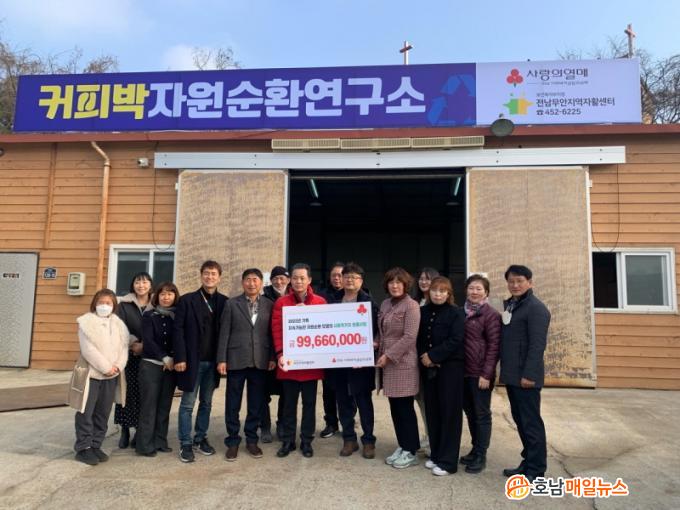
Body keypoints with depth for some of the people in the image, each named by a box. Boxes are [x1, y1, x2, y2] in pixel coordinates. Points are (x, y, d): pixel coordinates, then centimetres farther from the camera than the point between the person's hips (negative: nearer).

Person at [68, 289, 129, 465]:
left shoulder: (119, 324, 9)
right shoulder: (86, 322, -5)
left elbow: (124, 347, 4)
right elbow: (88, 349, -14)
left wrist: (118, 366, -12)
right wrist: (106, 367, -16)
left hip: (112, 376, 5)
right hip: (91, 373, -4)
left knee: (103, 414, 10)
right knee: (86, 413, 1)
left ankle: (95, 446, 21)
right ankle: (83, 448, 12)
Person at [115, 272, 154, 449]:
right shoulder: (124, 304, 6)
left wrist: (145, 345, -12)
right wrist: (134, 343, -13)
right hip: (128, 355, 0)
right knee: (127, 392, -1)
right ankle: (124, 431, 11)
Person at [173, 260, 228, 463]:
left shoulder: (224, 302, 4)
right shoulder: (187, 300, -2)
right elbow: (178, 330, -6)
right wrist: (180, 358, -12)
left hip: (213, 361, 3)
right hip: (192, 360, -3)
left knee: (206, 403, 13)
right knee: (187, 404, 4)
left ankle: (201, 438, 26)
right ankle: (185, 444, 13)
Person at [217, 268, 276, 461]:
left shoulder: (269, 305, 5)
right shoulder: (231, 304, 3)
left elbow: (272, 333, 5)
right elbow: (224, 333, 0)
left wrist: (272, 357, -1)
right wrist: (222, 359, -5)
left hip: (260, 361, 1)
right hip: (236, 360, -1)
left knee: (256, 404, 9)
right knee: (232, 404, 6)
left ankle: (251, 440, 24)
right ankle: (233, 441, 20)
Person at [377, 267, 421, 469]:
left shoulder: (411, 305, -12)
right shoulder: (385, 304, 11)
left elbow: (410, 337, -18)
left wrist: (388, 355, -17)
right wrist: (381, 354, 9)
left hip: (403, 363, -7)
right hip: (387, 362, 7)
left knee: (405, 407, 2)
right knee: (395, 407, 13)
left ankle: (411, 452, 15)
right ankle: (402, 447, 26)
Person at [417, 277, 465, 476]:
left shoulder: (456, 313, -6)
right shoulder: (423, 312, 8)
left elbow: (455, 340, -14)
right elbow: (418, 338, 8)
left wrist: (433, 356, -16)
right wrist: (423, 356, -9)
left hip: (450, 367, -5)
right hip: (428, 368, 5)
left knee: (449, 412, 0)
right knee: (432, 411, 11)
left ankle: (448, 460, 8)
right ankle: (435, 454, 24)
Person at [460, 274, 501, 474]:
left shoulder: (491, 314, -8)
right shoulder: (463, 312, 9)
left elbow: (494, 345, -11)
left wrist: (486, 374, -15)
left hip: (480, 373, -6)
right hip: (464, 371, 6)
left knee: (482, 413, 5)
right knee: (470, 412, 15)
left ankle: (481, 456, 15)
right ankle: (475, 449, 29)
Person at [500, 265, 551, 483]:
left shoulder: (536, 308, -12)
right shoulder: (509, 306, 14)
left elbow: (537, 345, -18)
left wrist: (528, 374, -22)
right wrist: (506, 370, 16)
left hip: (526, 376, -9)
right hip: (511, 375, 9)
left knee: (531, 421, 0)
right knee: (519, 420, 16)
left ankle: (536, 470, 10)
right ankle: (528, 462, 27)